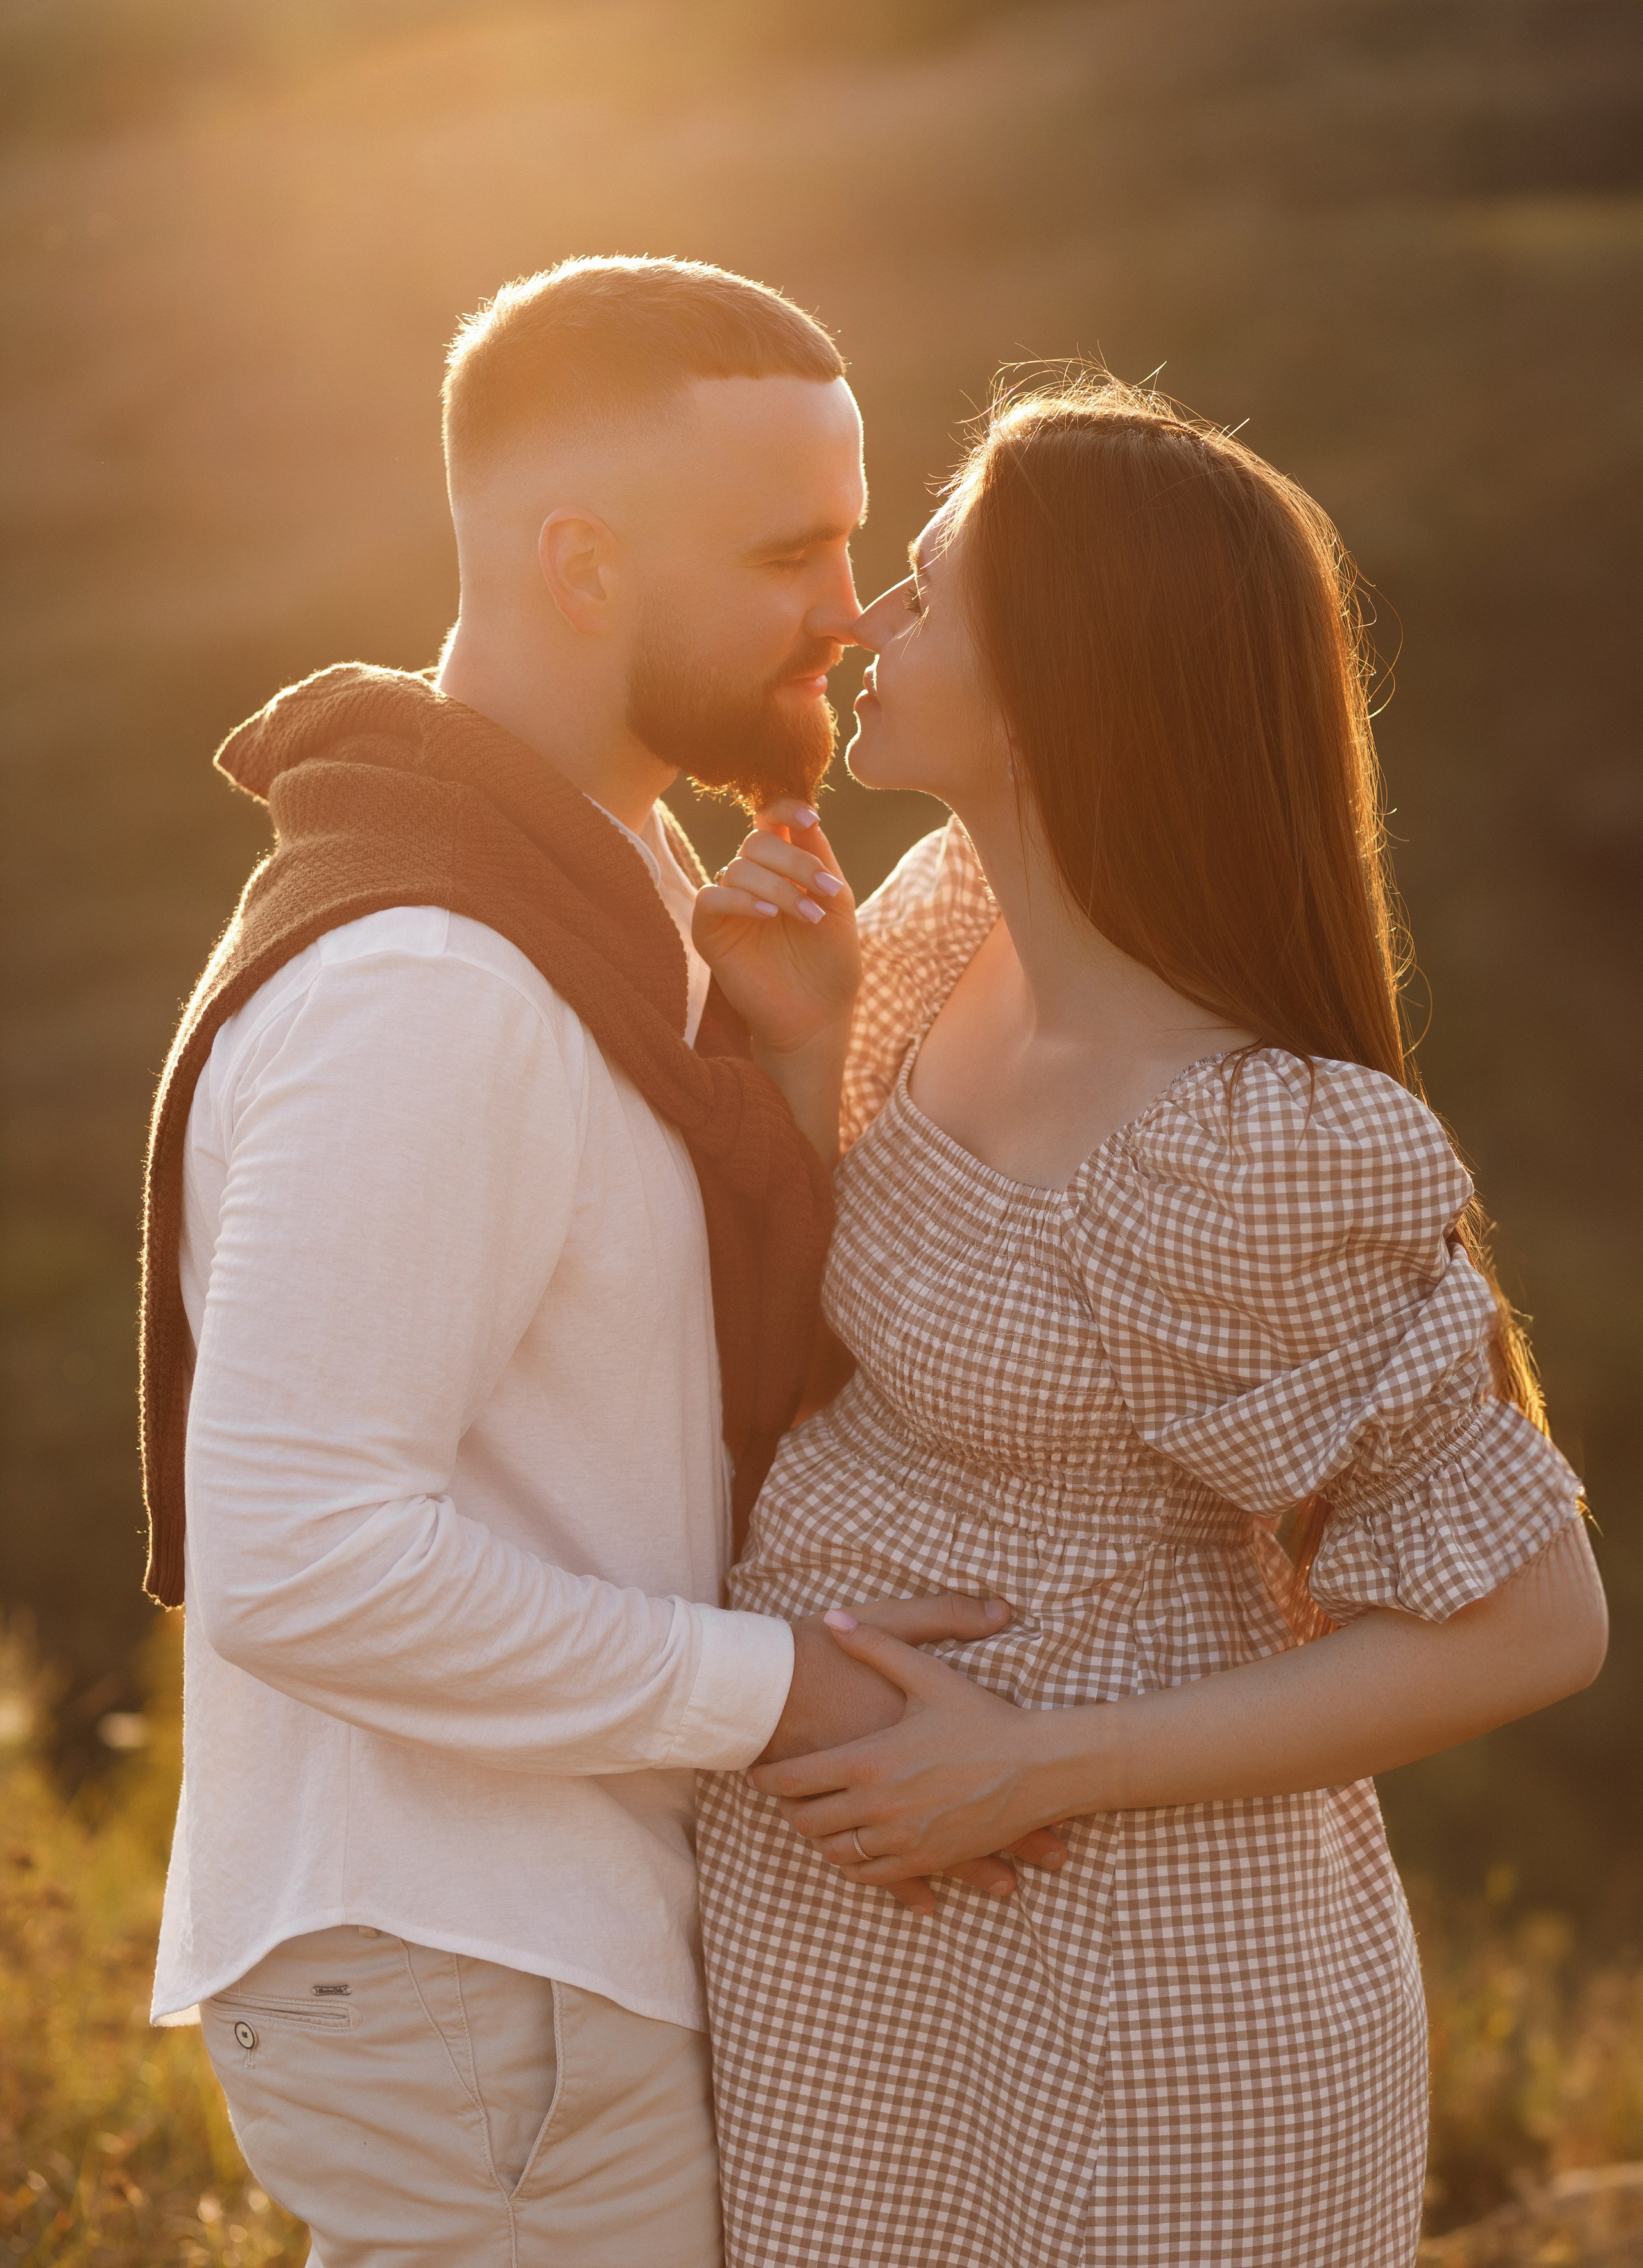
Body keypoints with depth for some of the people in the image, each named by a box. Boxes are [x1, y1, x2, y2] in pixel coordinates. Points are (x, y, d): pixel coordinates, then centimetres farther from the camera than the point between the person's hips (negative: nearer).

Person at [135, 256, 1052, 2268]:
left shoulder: (568, 875, 7)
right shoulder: (416, 989, -27)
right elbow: (301, 1559, -29)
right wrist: (781, 1693, -22)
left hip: (529, 1917, 10)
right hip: (469, 2003, -9)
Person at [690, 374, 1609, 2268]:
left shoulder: (1231, 1157, -27)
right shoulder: (964, 923, -2)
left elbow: (1530, 1620, -21)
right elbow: (831, 1343, 10)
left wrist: (1038, 1767, -21)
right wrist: (782, 1033, -7)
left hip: (1116, 1957, -8)